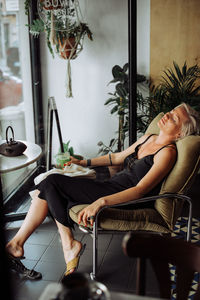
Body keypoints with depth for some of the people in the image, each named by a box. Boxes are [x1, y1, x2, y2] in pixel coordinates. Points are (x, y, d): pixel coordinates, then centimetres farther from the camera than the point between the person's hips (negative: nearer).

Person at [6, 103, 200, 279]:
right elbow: (118, 157, 26)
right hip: (112, 186, 9)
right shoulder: (149, 139, 14)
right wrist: (84, 162, 22)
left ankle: (68, 244, -6)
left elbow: (140, 190, -24)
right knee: (45, 189, -3)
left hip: (123, 200, -9)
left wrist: (100, 202, -33)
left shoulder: (167, 152, -13)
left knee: (52, 183, -13)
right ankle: (16, 243, 0)